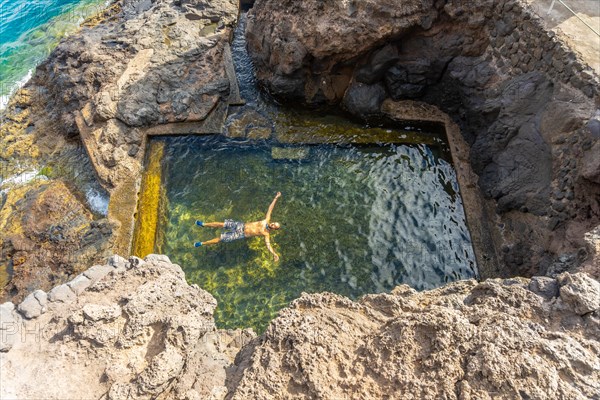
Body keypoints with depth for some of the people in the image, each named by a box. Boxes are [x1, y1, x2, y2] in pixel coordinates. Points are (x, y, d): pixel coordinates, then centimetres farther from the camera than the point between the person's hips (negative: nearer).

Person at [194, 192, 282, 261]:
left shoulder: (267, 234, -10)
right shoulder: (267, 220, 0)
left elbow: (268, 245, -20)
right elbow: (270, 208, 0)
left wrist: (274, 254, -37)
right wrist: (276, 198, -5)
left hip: (241, 234, -4)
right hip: (241, 226, 4)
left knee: (221, 238, -6)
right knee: (222, 224, -3)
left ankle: (202, 243, 9)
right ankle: (203, 224, 18)